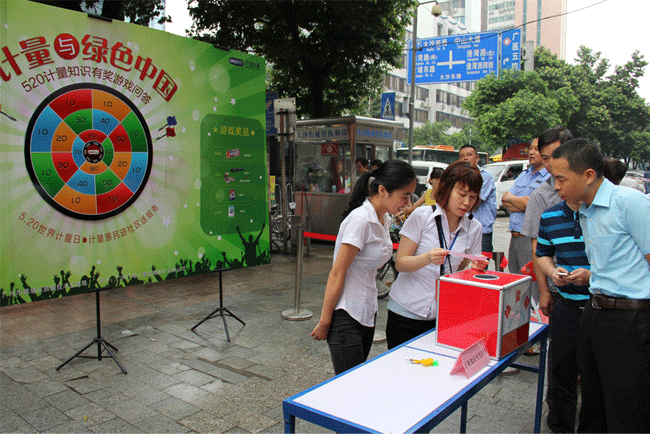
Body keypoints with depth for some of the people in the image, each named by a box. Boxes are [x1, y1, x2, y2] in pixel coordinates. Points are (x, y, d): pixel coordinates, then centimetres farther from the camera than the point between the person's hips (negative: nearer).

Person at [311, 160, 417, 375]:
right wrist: (324, 321, -15)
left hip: (367, 312, 9)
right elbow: (336, 274, -19)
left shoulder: (384, 219, 7)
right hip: (347, 316, -9)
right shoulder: (360, 221, -21)